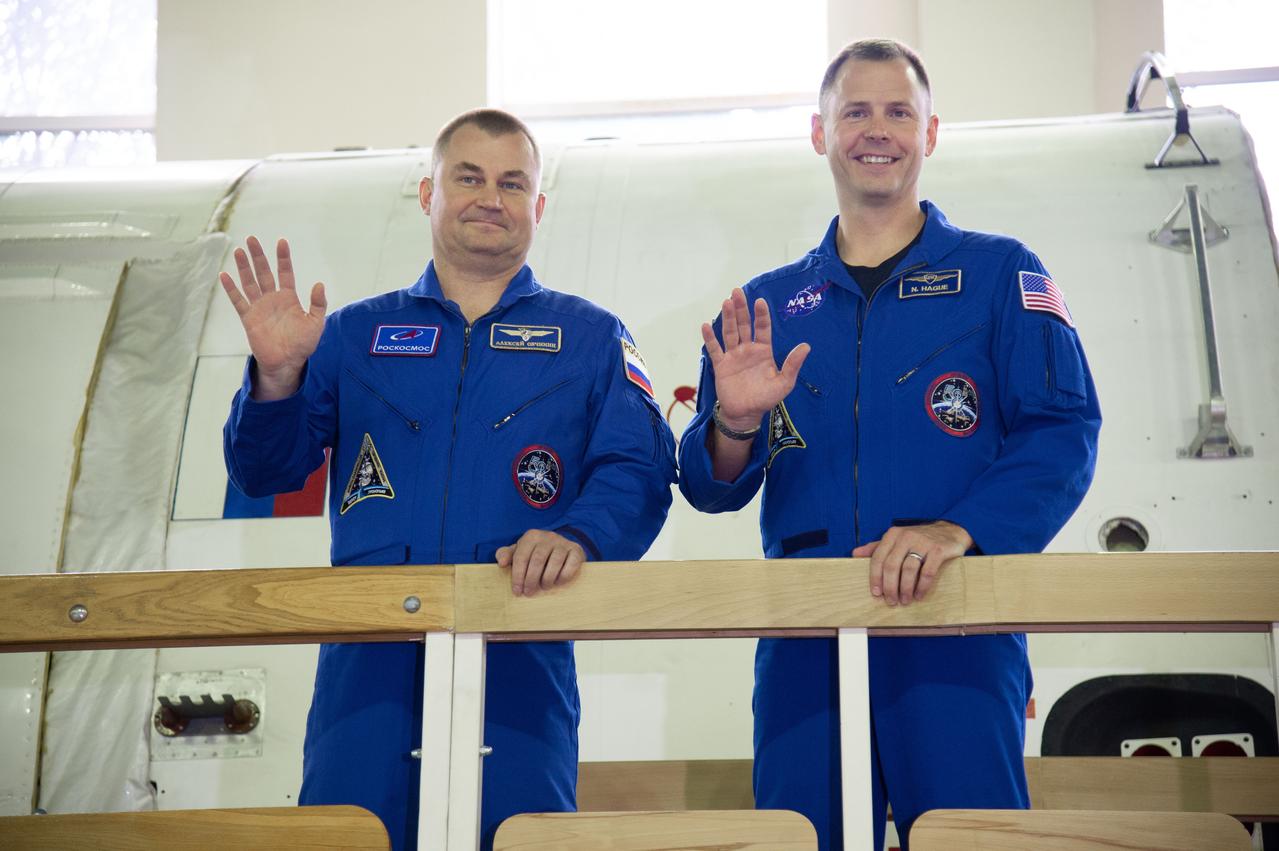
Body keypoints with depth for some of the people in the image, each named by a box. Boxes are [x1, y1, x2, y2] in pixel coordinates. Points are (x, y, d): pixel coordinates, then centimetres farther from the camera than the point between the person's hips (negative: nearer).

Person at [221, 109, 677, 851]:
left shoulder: (589, 338, 14)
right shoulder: (356, 333, 17)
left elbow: (639, 474, 0)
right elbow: (264, 473, 12)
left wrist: (577, 536, -21)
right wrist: (277, 377, -8)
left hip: (520, 662, -1)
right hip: (368, 663, 1)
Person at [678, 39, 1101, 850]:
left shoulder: (999, 274, 8)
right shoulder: (766, 304, 16)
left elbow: (1063, 431, -5)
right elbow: (708, 488, 12)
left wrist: (958, 528, -21)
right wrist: (734, 426, -11)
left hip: (958, 634, -2)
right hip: (803, 642, 3)